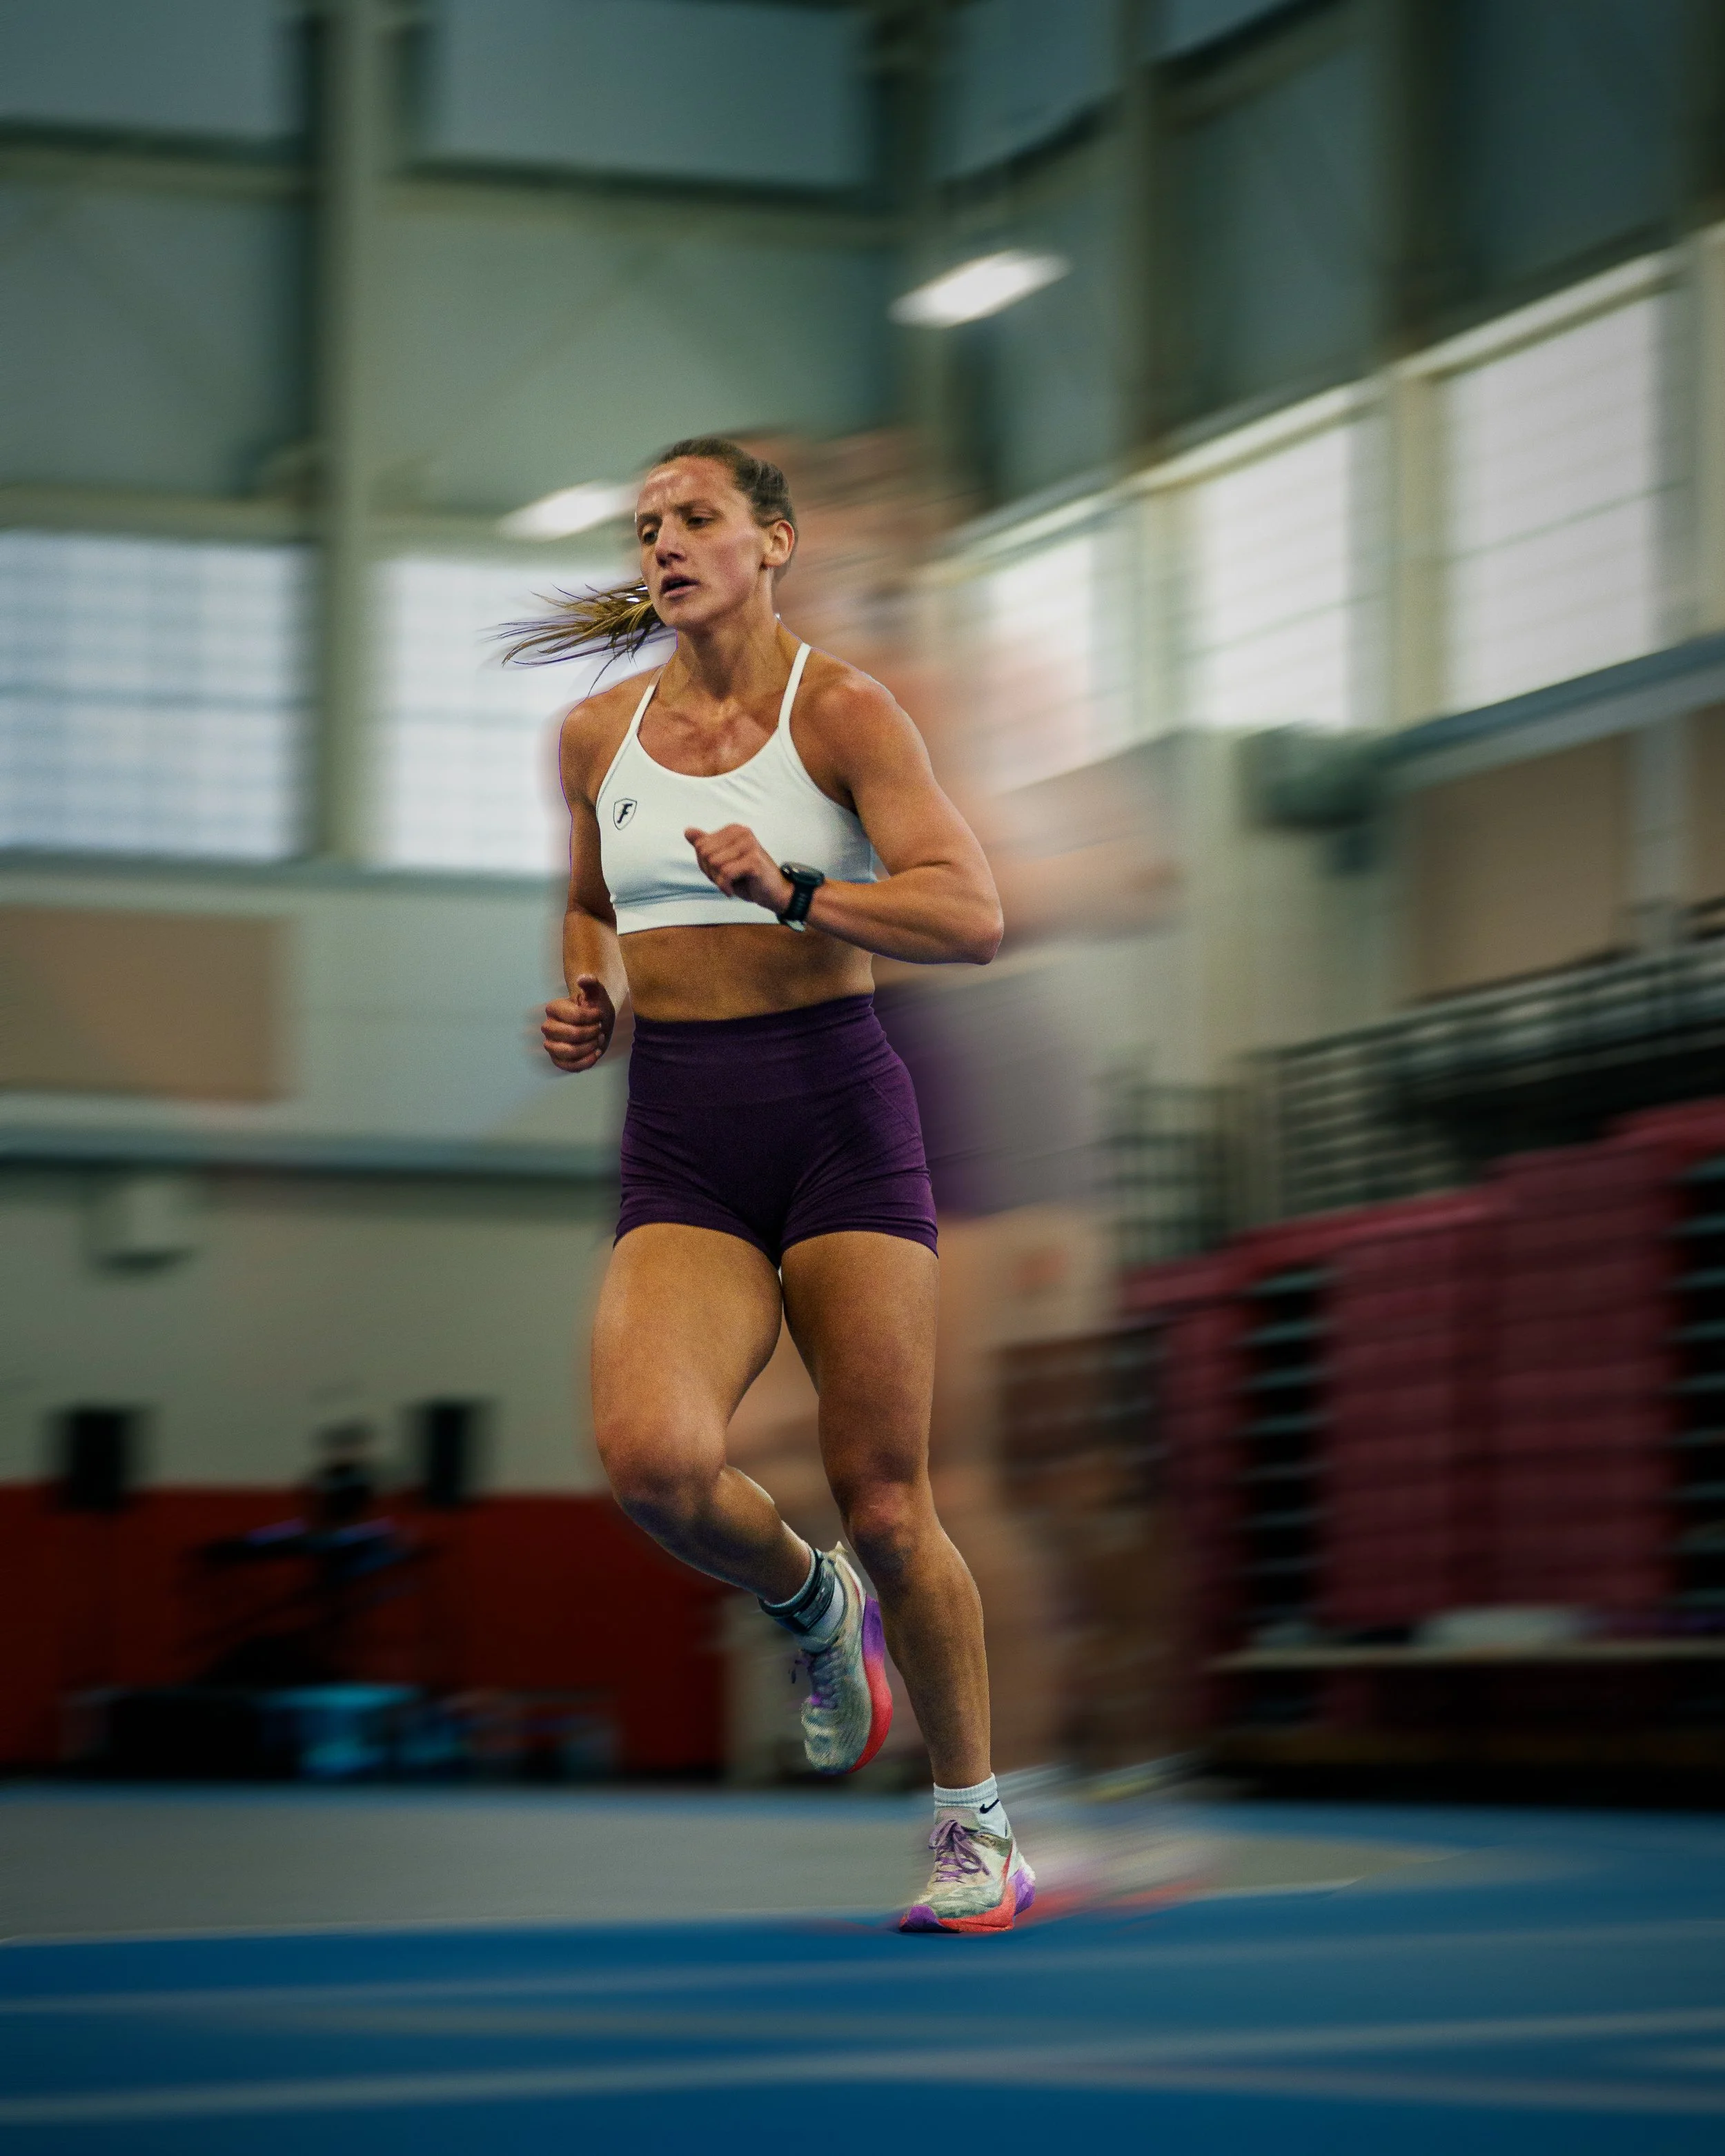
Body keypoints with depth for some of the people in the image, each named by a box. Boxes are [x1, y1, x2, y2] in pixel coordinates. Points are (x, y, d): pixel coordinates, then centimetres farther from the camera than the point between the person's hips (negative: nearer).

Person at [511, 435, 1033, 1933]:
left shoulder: (841, 711, -3)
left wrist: (789, 891, -23)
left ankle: (978, 1825, 17)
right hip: (678, 1144, 3)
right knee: (652, 1457, -23)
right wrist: (590, 999, 9)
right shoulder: (597, 734, 11)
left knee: (883, 1499, -3)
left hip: (836, 1110, -3)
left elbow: (973, 915, -12)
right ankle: (811, 1606, 12)